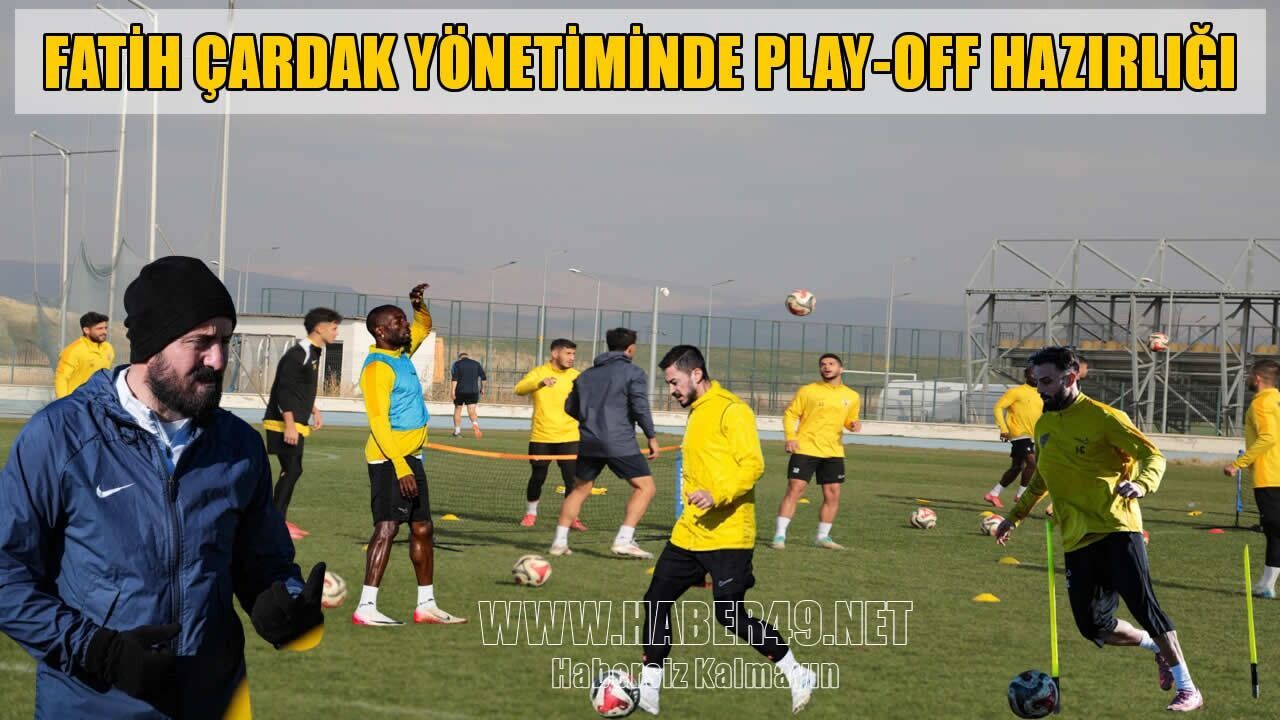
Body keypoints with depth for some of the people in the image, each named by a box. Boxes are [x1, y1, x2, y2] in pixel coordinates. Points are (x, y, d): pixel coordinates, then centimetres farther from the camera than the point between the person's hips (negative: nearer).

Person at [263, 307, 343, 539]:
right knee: (291, 470, -11)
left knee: (293, 471, 12)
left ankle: (281, 520, 18)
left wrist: (315, 411, 22)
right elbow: (284, 390, -22)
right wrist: (289, 425, -26)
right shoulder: (297, 354, -17)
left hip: (296, 424, 10)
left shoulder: (312, 354, 14)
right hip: (284, 424, -10)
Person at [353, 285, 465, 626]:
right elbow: (378, 421, -20)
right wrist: (400, 468, -26)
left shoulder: (401, 354, 12)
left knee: (423, 529, 12)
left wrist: (420, 305, 10)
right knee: (387, 526, -15)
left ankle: (426, 605, 20)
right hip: (389, 459, -10)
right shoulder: (377, 367, -14)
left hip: (411, 457, 10)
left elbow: (423, 328, 33)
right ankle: (366, 607, -19)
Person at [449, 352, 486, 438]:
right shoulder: (476, 364, 10)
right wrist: (482, 388, 16)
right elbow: (483, 377, 5)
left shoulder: (457, 364, 0)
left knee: (457, 410, 13)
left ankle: (457, 431, 15)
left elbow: (454, 378, -11)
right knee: (472, 411, 0)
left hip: (460, 392, -2)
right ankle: (475, 424, -29)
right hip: (473, 392, 2)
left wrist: (452, 391, -14)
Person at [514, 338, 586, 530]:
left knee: (573, 479, -7)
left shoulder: (576, 376, 5)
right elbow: (519, 389, -18)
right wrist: (541, 383, -36)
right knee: (537, 478, 7)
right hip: (541, 437, -1)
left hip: (569, 437, 1)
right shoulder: (538, 373, -2)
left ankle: (572, 517, 4)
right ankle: (530, 513, 28)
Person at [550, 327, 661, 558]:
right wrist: (652, 437, -5)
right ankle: (624, 540, -13)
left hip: (588, 442, 6)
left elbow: (570, 409, 21)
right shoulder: (633, 373, -2)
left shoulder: (587, 375, 17)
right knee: (645, 487, 0)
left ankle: (560, 541, 13)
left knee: (579, 489, 19)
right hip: (620, 443, -6)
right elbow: (640, 408, -12)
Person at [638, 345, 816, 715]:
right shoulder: (696, 413, 16)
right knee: (656, 600, 4)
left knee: (731, 615, -8)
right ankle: (648, 690, 10)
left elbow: (752, 464, -21)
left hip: (727, 535, -9)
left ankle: (797, 675, 8)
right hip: (689, 533, 9)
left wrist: (717, 495, -33)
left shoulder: (731, 410, -13)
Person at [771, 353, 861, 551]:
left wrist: (854, 424, -4)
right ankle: (780, 535, -4)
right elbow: (790, 414, 2)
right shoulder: (808, 391, -1)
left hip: (833, 452, 4)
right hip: (805, 449, -4)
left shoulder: (852, 397, 8)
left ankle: (822, 536, 19)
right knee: (794, 490, -9)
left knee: (833, 495, 4)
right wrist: (790, 437, -12)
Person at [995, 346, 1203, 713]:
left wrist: (1141, 484, -29)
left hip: (1116, 529, -6)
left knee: (1142, 604, -16)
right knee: (1093, 627, 0)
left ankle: (1187, 689, -8)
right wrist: (1016, 515, 29)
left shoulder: (1102, 417, -7)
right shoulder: (1043, 426, 14)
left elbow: (1153, 456, -10)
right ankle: (1159, 648, 26)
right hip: (1076, 541, 6)